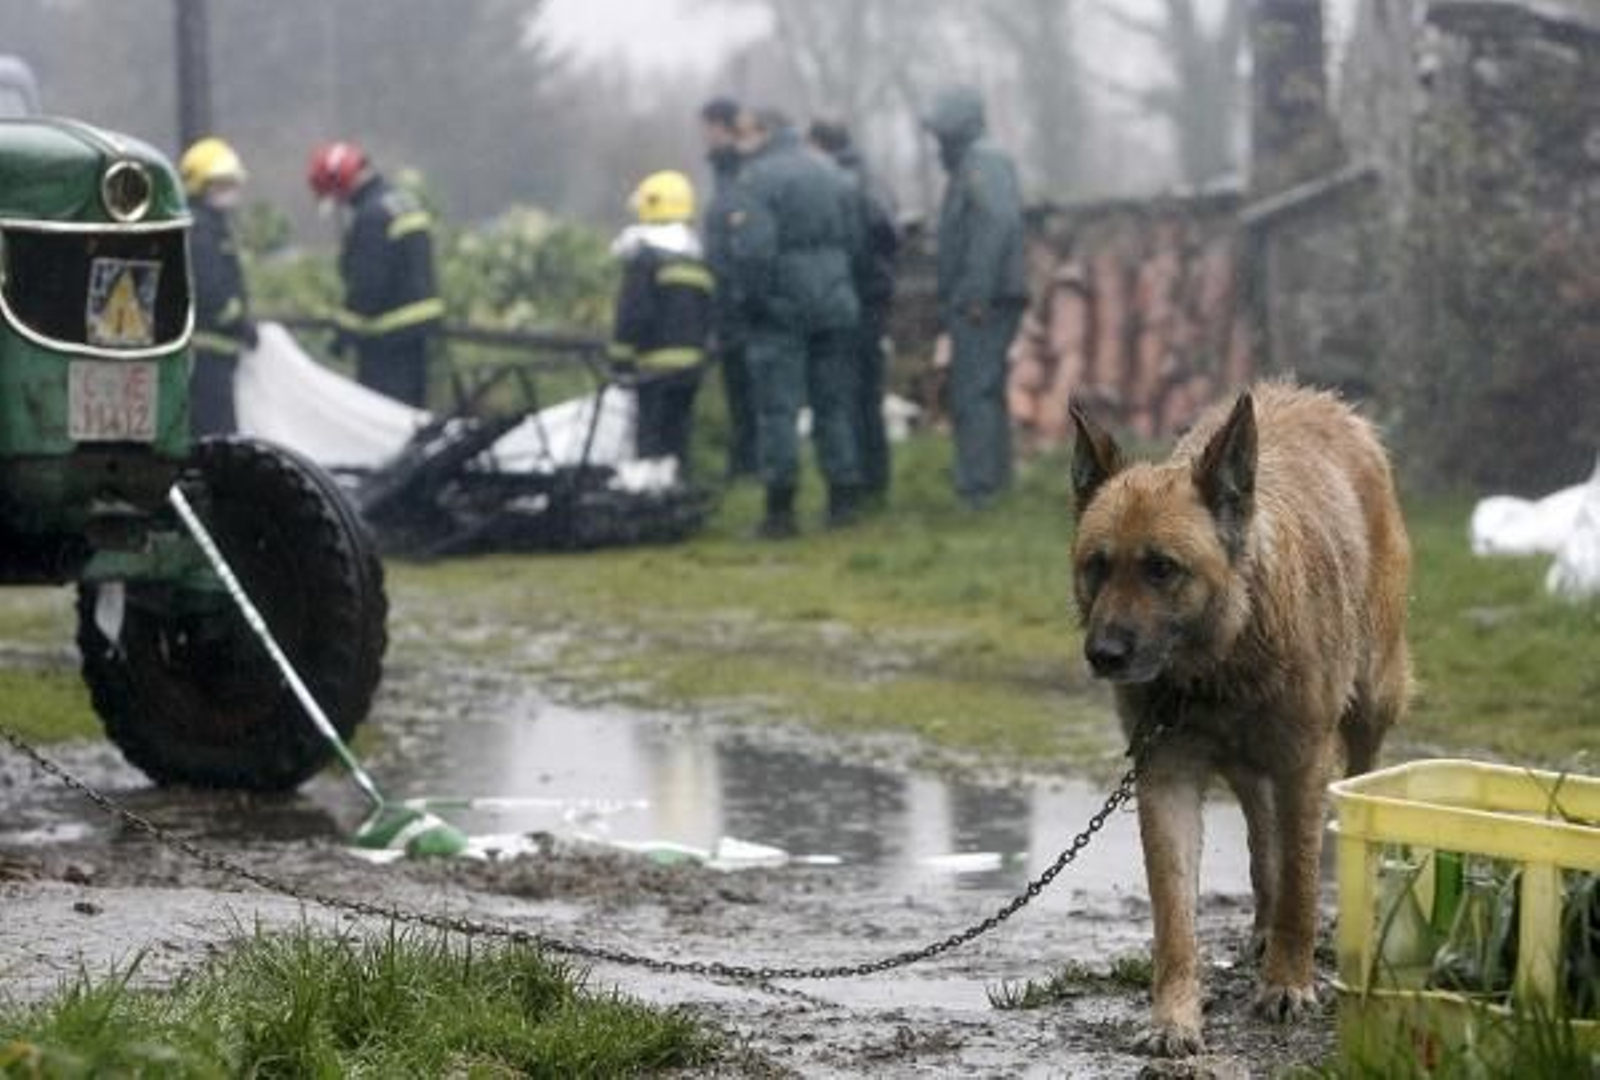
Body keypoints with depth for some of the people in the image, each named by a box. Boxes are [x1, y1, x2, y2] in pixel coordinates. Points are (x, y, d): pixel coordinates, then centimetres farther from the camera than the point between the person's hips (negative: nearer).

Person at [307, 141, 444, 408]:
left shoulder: (371, 216, -18)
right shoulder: (406, 202, 14)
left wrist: (347, 329, -14)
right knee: (412, 405, 14)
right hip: (421, 322, 10)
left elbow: (367, 281, -21)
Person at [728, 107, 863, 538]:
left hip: (781, 308, -6)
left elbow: (752, 249, -19)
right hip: (834, 306, 6)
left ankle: (780, 508, -6)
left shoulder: (757, 178, -11)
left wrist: (748, 301, -10)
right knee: (834, 405, 12)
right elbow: (850, 238, 16)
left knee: (778, 409, -3)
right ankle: (843, 499, 13)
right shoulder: (827, 173, 12)